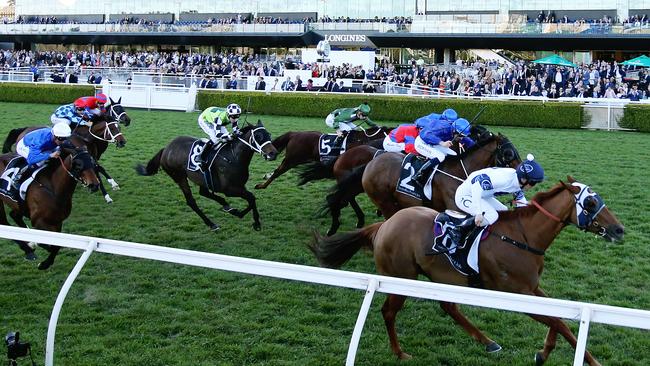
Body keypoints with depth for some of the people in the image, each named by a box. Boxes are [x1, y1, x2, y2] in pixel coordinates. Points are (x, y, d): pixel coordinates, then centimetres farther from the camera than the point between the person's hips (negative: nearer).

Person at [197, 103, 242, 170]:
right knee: (215, 138, -26)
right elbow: (218, 134, -47)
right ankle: (202, 158, -17)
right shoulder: (220, 117, -43)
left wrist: (238, 133, -34)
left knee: (226, 138, -7)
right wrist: (229, 136, -61)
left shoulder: (233, 117, -23)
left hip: (213, 121, 7)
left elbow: (235, 129, -12)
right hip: (204, 120, -7)